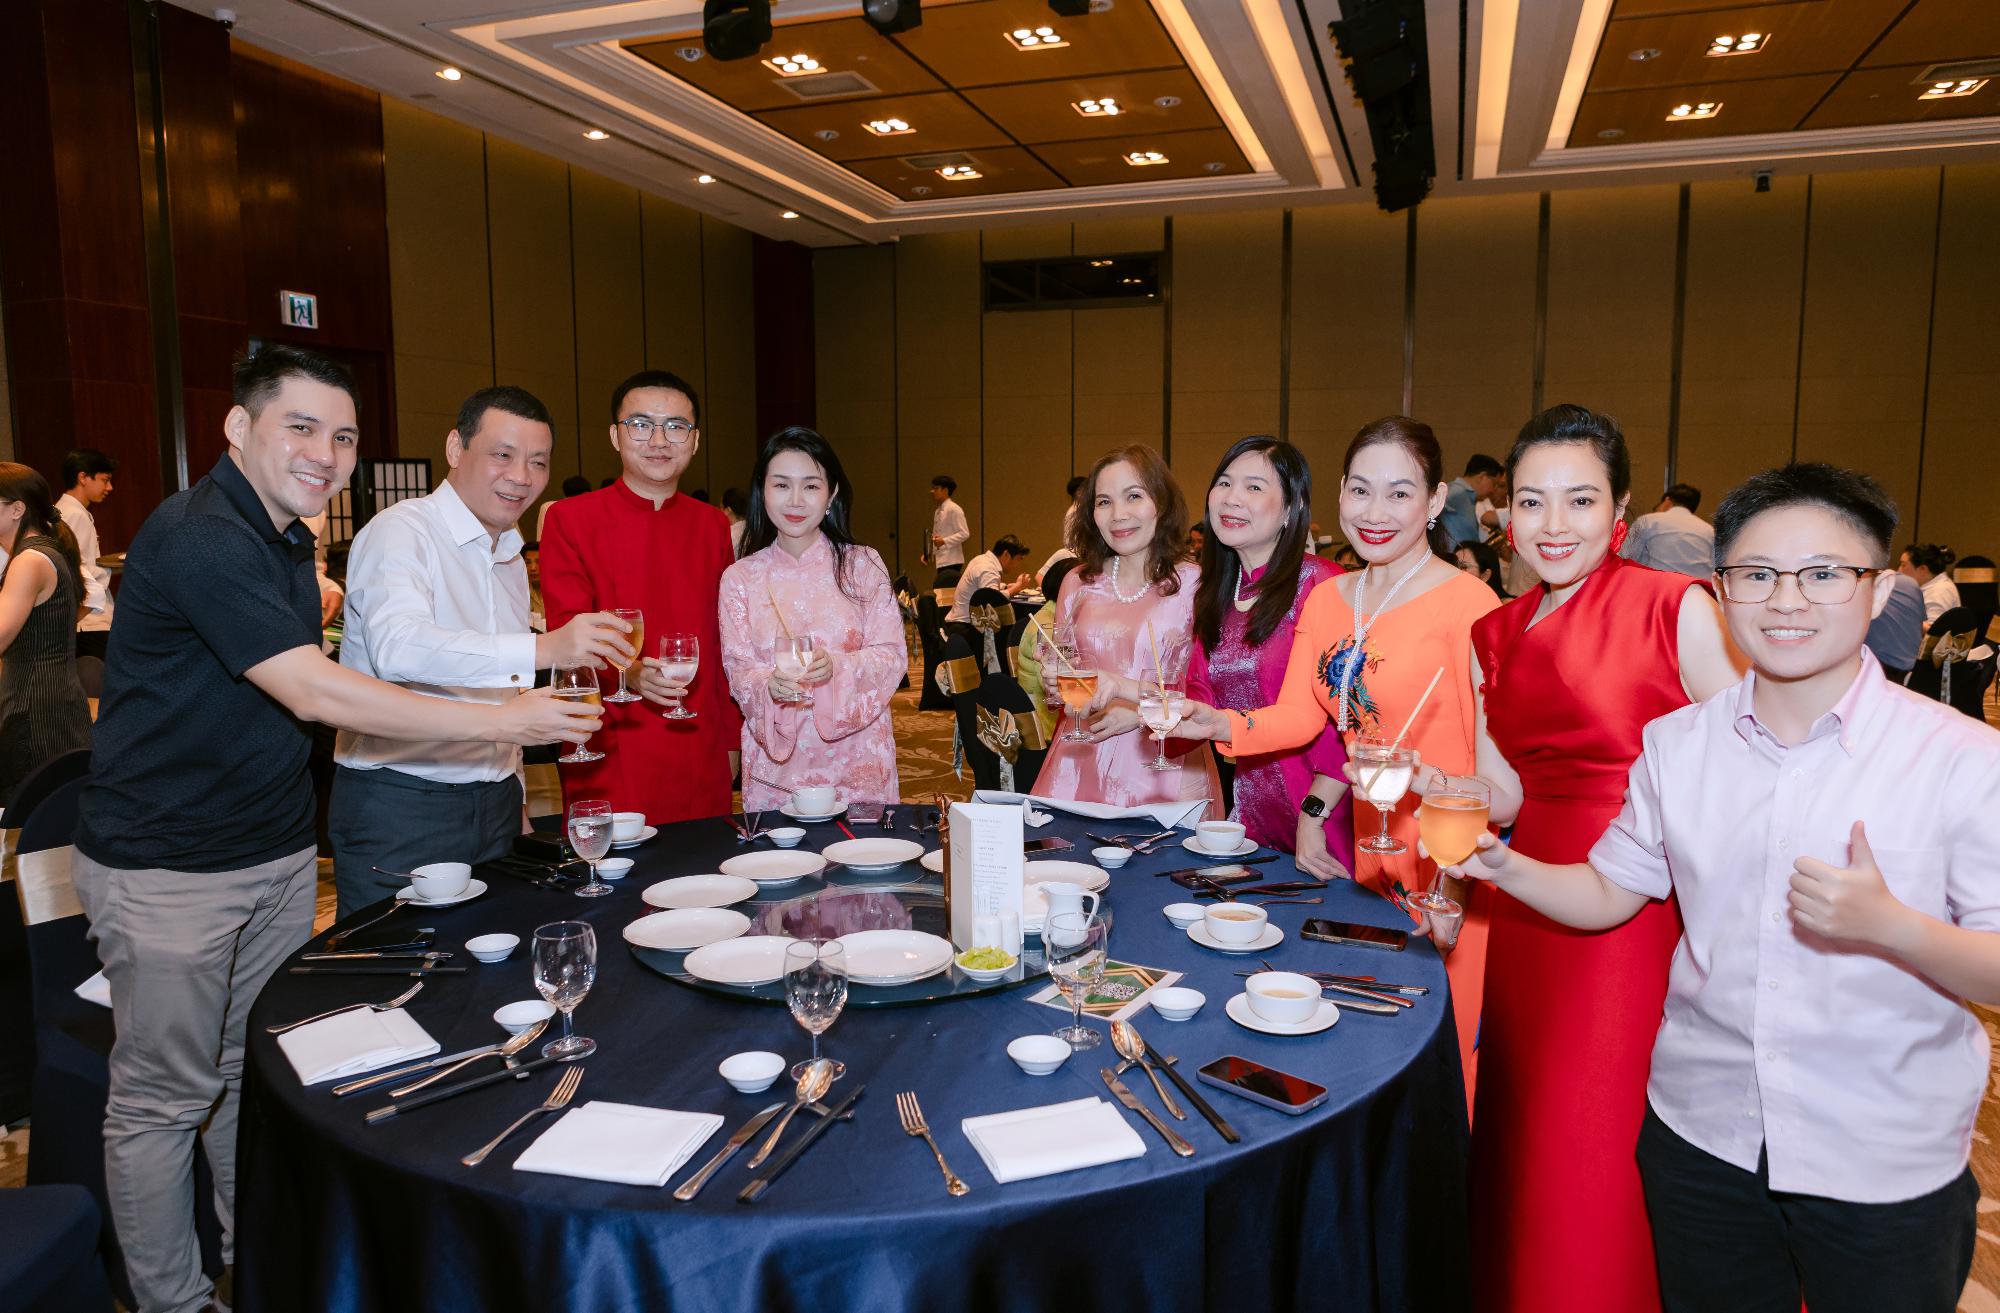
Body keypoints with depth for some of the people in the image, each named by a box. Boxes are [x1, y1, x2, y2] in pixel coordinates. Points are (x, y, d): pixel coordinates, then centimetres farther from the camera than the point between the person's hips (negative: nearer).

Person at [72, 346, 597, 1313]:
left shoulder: (286, 541, 10)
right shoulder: (196, 536, -21)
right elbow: (316, 695, -28)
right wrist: (503, 721, -26)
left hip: (275, 854, 8)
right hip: (165, 869, -8)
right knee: (165, 1098, 6)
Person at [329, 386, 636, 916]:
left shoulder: (512, 560, 15)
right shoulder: (401, 531, -11)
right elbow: (396, 646, -31)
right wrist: (540, 649, -42)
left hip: (494, 807, 7)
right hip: (398, 809, -7)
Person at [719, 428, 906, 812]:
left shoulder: (863, 565, 0)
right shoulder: (740, 577, 4)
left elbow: (893, 656, -4)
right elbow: (738, 669, 0)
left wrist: (836, 668, -22)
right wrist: (770, 684, -22)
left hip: (855, 757, 0)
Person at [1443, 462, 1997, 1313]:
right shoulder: (1677, 746, -1)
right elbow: (1607, 892, 6)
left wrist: (1889, 925, -30)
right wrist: (1503, 866, -11)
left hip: (1886, 1168, -2)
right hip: (1701, 1138, 3)